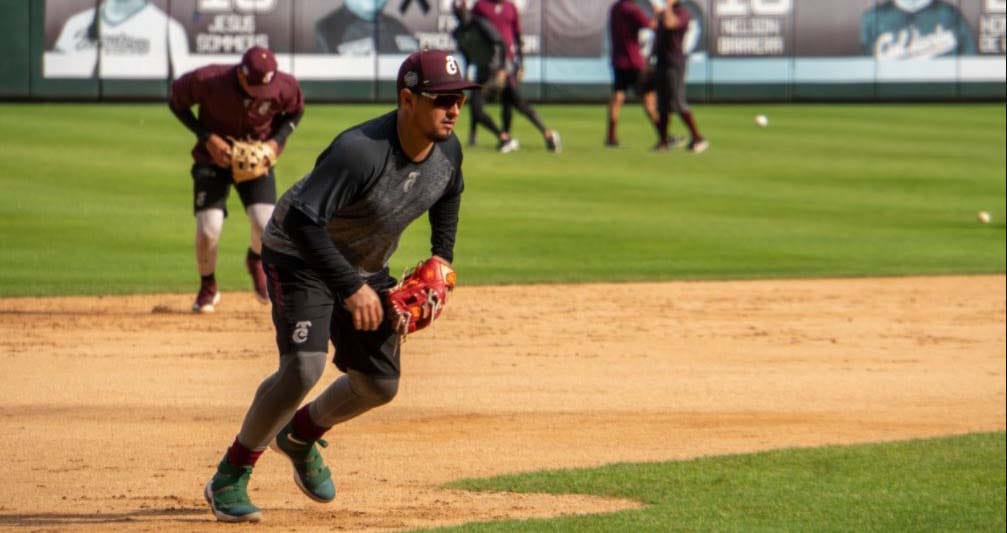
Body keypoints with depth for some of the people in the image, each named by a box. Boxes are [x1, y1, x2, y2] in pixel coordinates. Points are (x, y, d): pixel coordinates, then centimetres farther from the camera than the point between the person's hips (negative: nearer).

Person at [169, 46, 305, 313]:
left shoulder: (285, 87, -21)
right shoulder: (207, 81, -27)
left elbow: (295, 112, 2)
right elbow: (176, 101, -8)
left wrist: (276, 141, -16)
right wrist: (207, 137, -19)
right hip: (213, 158, -1)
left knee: (266, 227, -17)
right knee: (208, 230, -14)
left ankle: (256, 261, 22)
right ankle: (207, 288, 15)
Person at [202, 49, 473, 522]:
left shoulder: (447, 151, -12)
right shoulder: (361, 151, -36)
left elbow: (448, 196, 13)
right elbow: (302, 221, -39)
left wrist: (441, 257, 1)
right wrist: (349, 288, -40)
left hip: (366, 268, 7)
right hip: (300, 256, -7)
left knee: (379, 386, 6)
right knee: (303, 367, -25)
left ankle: (300, 436, 36)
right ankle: (229, 479, -9)